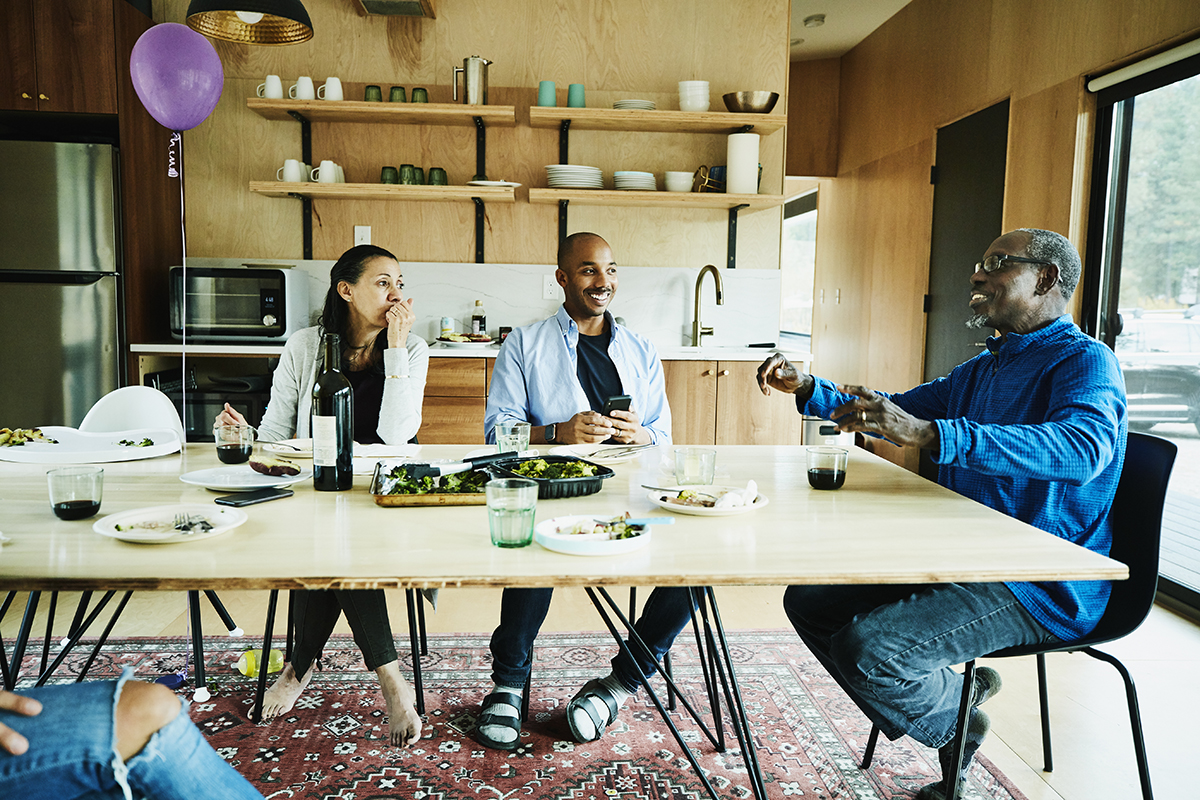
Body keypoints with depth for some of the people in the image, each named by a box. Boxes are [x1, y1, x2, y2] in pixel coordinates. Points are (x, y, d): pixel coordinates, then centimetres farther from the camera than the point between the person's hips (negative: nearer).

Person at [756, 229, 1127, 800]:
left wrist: (929, 434, -43)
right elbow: (896, 412, 25)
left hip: (1039, 589, -9)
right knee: (808, 602, 3)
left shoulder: (1085, 361, -11)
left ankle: (954, 721, 7)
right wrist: (807, 389, 8)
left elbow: (1083, 447, -32)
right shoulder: (984, 367, 17)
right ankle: (955, 692, 12)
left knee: (866, 648, -27)